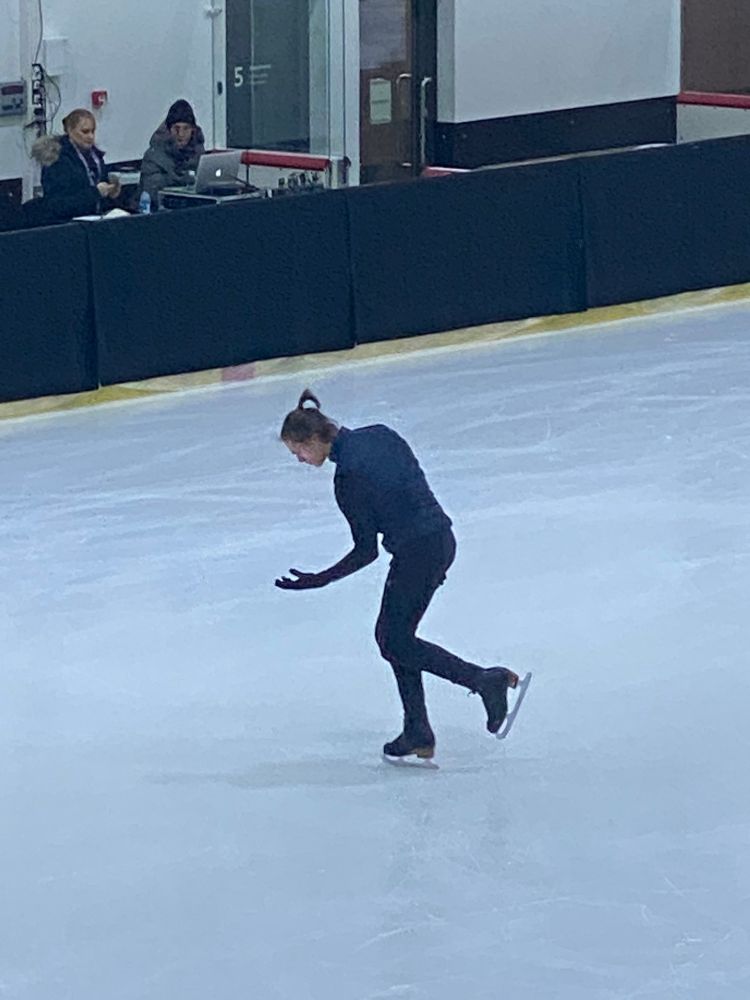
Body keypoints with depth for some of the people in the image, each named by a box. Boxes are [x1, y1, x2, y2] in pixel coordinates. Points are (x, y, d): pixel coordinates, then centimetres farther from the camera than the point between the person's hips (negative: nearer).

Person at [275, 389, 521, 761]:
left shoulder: (348, 477, -19)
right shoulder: (379, 434, 4)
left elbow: (366, 551, -15)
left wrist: (318, 580, -7)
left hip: (416, 555, -9)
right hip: (442, 539, 9)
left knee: (394, 640, 8)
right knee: (394, 634, 17)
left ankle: (484, 678, 1)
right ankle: (418, 734, 19)